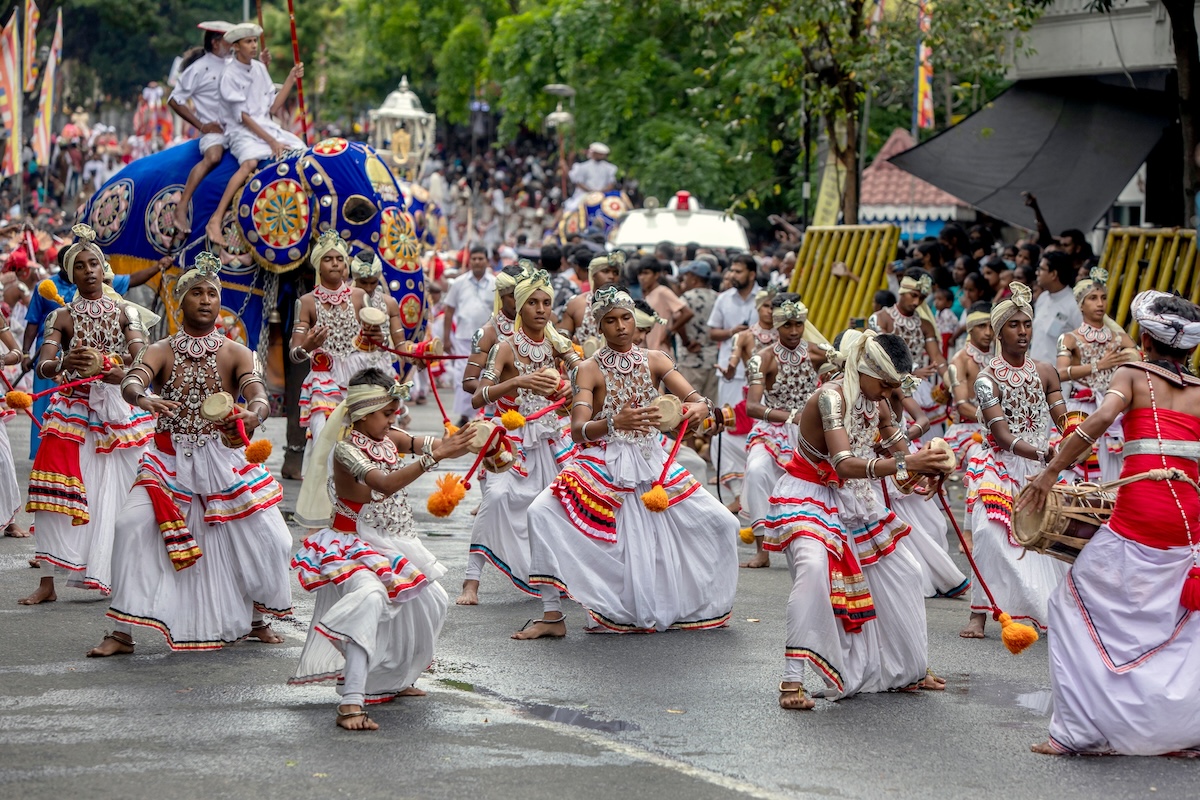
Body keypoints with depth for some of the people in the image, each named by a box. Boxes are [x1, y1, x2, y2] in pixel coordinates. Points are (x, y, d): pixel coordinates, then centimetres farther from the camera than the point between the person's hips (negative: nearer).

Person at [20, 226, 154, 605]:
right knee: (58, 493, -9)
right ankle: (48, 582, -7)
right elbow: (43, 365, -11)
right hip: (73, 410, 0)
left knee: (118, 495, -1)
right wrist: (65, 364, -34)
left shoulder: (125, 313, 5)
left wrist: (111, 371, -29)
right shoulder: (61, 318, 3)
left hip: (118, 410, 0)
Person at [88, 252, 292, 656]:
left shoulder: (236, 354, 1)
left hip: (223, 459, 1)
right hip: (170, 459, -1)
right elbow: (132, 380, -20)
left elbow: (258, 394, -16)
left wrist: (253, 414, -41)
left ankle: (257, 619, 20)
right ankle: (122, 632, -11)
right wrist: (143, 398, -46)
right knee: (133, 524, -21)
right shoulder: (161, 352, -1)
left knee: (268, 535, -7)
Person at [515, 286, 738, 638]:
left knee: (722, 523, -5)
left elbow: (697, 399, -6)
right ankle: (552, 617, -14)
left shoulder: (654, 361, 3)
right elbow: (578, 430, -17)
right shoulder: (590, 370, -5)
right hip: (604, 465, -3)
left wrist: (700, 408, -31)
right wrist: (616, 423, -36)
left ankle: (706, 606, 21)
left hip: (654, 463, 3)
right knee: (542, 513, -25)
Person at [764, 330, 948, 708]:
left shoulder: (878, 403, -1)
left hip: (854, 500, 9)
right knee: (814, 567, -34)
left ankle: (910, 671, 30)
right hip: (808, 497, -9)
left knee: (902, 573, 13)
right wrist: (904, 464, -47)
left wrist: (926, 467, -18)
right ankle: (792, 680, -32)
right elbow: (845, 464, -39)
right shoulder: (831, 398, -27)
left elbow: (900, 450, 4)